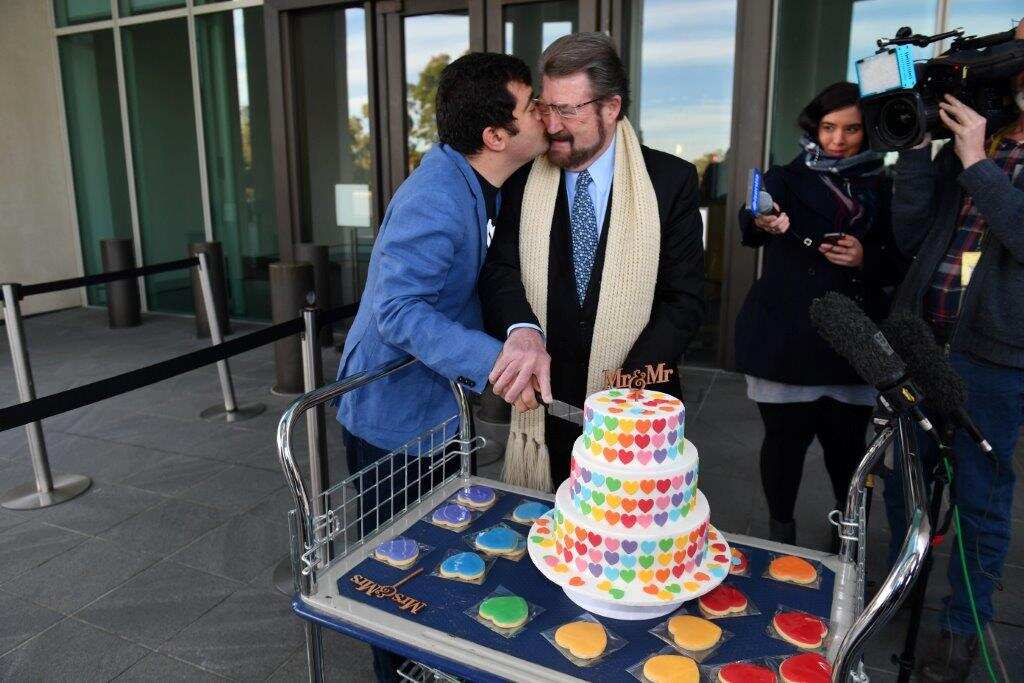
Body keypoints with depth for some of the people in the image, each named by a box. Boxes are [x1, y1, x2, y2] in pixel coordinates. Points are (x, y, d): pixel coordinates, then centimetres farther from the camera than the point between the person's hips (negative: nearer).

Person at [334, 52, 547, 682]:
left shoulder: (477, 187, 2)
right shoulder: (435, 200, -29)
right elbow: (397, 311, -34)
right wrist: (491, 359, -38)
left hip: (437, 407, 9)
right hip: (394, 415, -9)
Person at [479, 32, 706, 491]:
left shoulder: (671, 181, -4)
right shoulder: (524, 180, 2)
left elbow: (685, 299, -5)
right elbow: (500, 269, -6)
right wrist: (523, 330, -28)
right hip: (544, 405, 2)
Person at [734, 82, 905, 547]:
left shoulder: (881, 190, 11)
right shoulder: (787, 179, 4)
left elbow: (898, 267, 12)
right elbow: (748, 226, -19)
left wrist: (867, 259, -11)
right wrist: (762, 222, -43)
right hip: (786, 338, -2)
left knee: (846, 442, 5)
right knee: (785, 437, 3)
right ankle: (780, 534, 27)